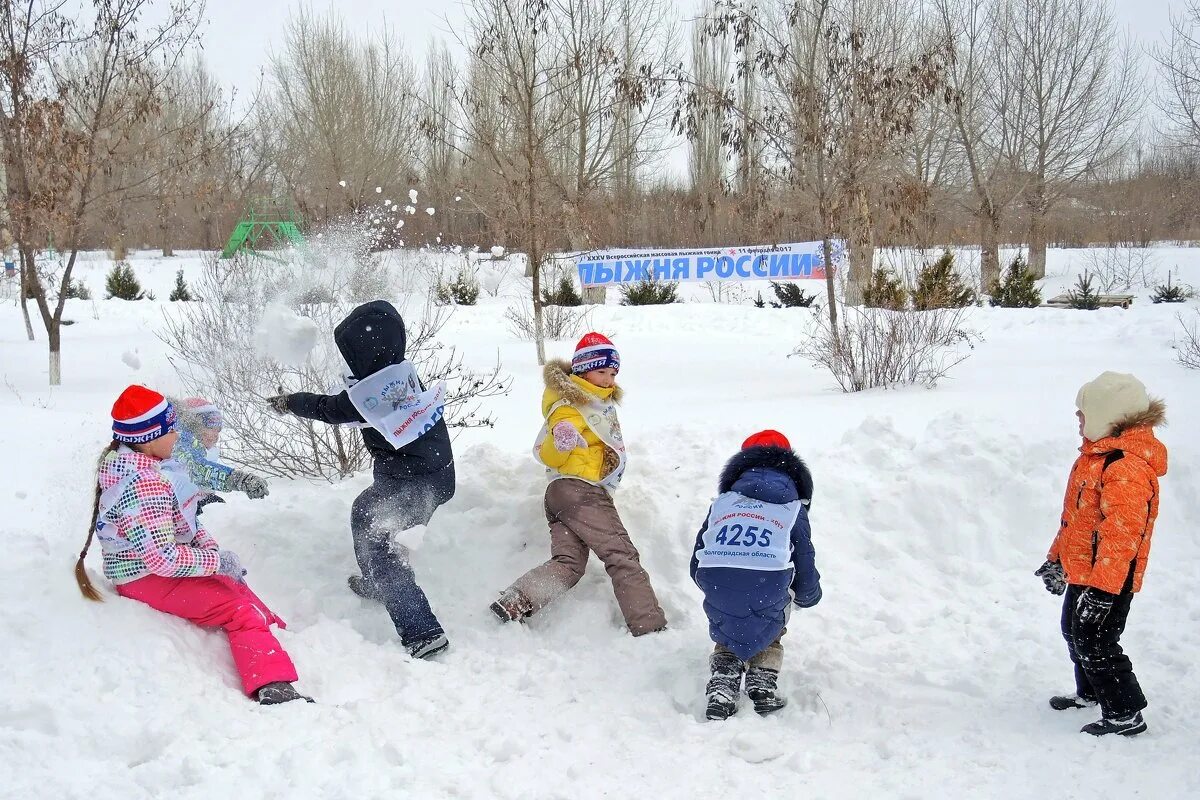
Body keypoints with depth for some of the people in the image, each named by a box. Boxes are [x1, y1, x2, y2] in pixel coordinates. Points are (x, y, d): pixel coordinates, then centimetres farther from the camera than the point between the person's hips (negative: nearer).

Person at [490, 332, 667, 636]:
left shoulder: (603, 401, 21)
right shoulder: (568, 408, -7)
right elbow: (548, 456, -13)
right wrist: (559, 443, -32)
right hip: (579, 489, -9)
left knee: (568, 564, -6)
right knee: (623, 557, -12)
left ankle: (514, 602, -20)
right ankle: (649, 627, -16)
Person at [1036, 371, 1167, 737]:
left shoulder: (1127, 467, -26)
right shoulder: (1097, 454, 10)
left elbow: (1122, 534, -29)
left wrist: (1102, 588, -28)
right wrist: (1057, 559, 24)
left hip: (1108, 581, -11)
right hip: (1082, 571, 11)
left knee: (1094, 644, -5)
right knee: (1075, 631, 23)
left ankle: (1126, 714, 6)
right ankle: (1090, 693, 42)